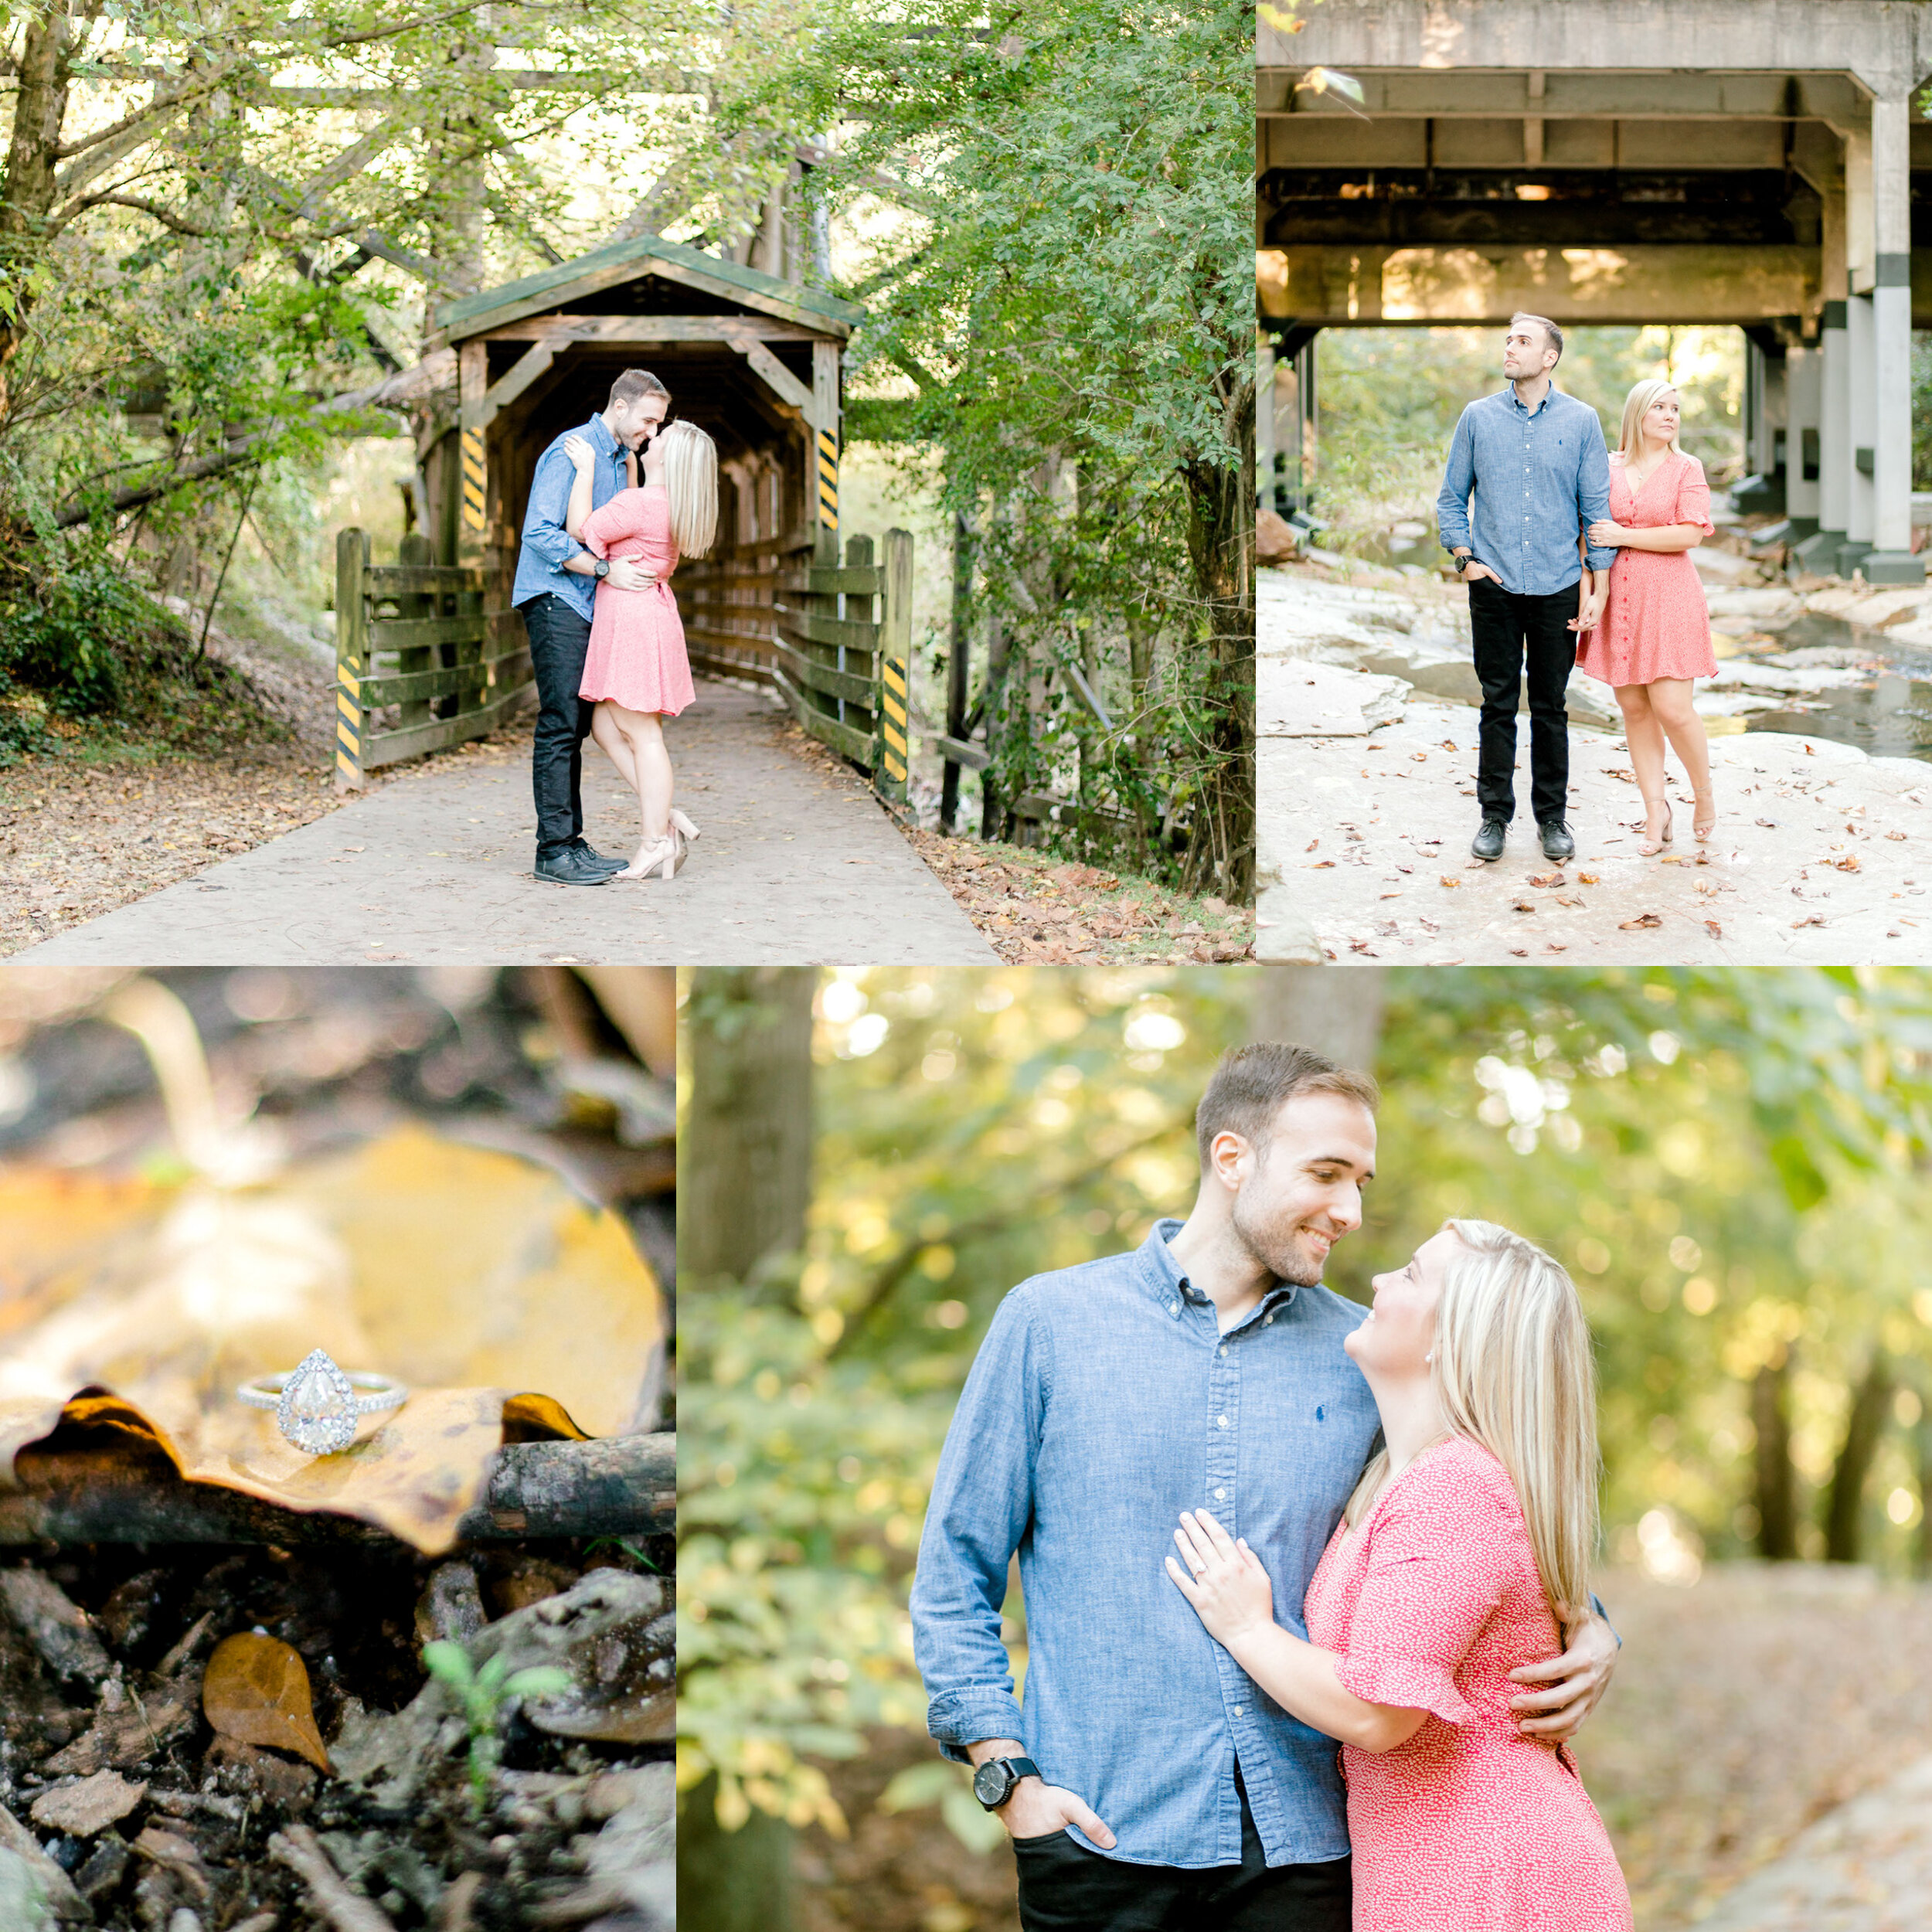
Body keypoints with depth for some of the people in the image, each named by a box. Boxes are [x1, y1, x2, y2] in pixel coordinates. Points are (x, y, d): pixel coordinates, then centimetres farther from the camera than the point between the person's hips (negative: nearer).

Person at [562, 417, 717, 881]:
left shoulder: (640, 503, -17)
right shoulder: (671, 506, 13)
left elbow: (581, 529, -13)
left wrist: (586, 469, -8)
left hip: (632, 619, -10)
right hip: (650, 614, 10)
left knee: (641, 733, -5)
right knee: (606, 726, 14)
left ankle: (657, 843, -1)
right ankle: (665, 819, 11)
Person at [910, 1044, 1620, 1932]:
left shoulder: (1365, 1355, 9)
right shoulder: (1049, 1322, 3)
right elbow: (955, 1570, 4)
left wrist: (1587, 1632, -3)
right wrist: (1010, 1778, -6)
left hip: (1304, 1844, 2)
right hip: (1108, 1841, -2)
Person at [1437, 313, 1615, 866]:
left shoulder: (1581, 421, 2)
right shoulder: (1478, 418, 5)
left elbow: (1596, 505, 3)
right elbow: (1452, 497, 11)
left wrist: (1595, 583, -2)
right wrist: (1464, 557, -2)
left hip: (1557, 587, 0)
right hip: (1494, 587, 1)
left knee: (1550, 707, 6)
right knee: (1498, 705, 4)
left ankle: (1552, 817, 15)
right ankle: (1494, 815, 12)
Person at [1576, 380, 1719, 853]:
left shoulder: (1686, 469, 2)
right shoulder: (1608, 468, 10)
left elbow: (1689, 534, -9)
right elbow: (1591, 532, 15)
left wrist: (1624, 536, -12)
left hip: (1668, 598, -3)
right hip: (1618, 598, 3)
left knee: (1672, 708, -10)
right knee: (1634, 708, 2)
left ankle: (1705, 793, 13)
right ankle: (1656, 810, 8)